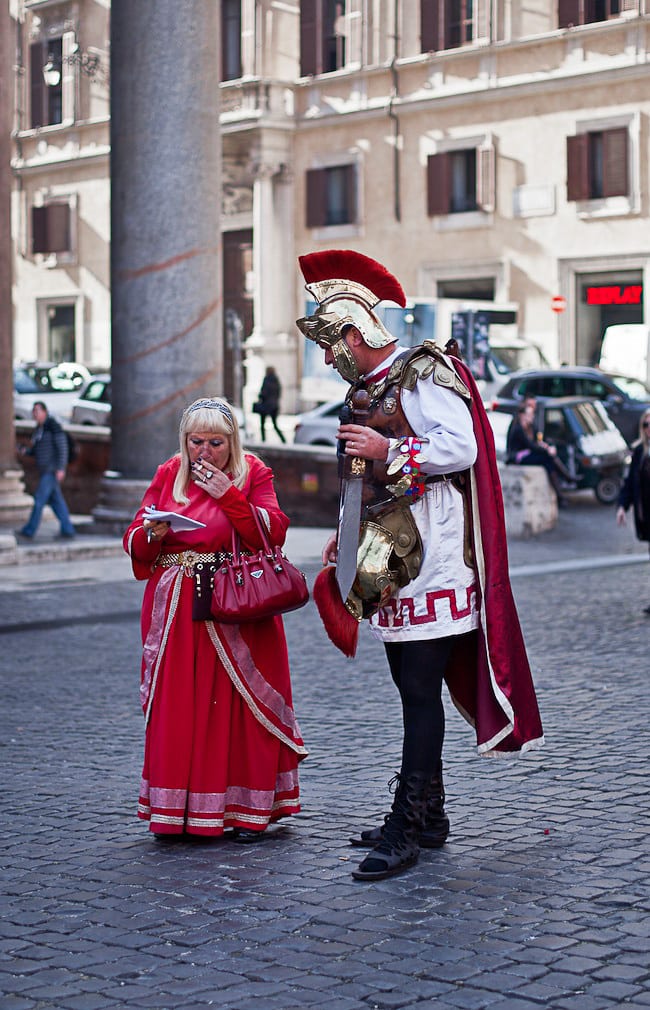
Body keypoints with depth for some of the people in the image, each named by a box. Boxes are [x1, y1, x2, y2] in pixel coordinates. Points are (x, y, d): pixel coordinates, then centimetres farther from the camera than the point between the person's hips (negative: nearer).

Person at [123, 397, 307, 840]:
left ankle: (247, 810, 7)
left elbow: (272, 533, -10)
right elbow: (134, 544, 9)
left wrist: (228, 495, -16)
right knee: (177, 709, 0)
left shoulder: (254, 473, 3)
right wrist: (151, 533, -14)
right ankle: (175, 811, 9)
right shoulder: (168, 475, 10)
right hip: (177, 611, 2)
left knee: (238, 706, -3)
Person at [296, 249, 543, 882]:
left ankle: (406, 830, -8)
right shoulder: (366, 392, 20)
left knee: (421, 693, -8)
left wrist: (388, 451, -20)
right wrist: (341, 549, 22)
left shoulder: (422, 374, -8)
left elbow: (462, 448, -19)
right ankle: (427, 817, 20)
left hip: (430, 562, -9)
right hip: (391, 567, 9)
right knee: (412, 691, 12)